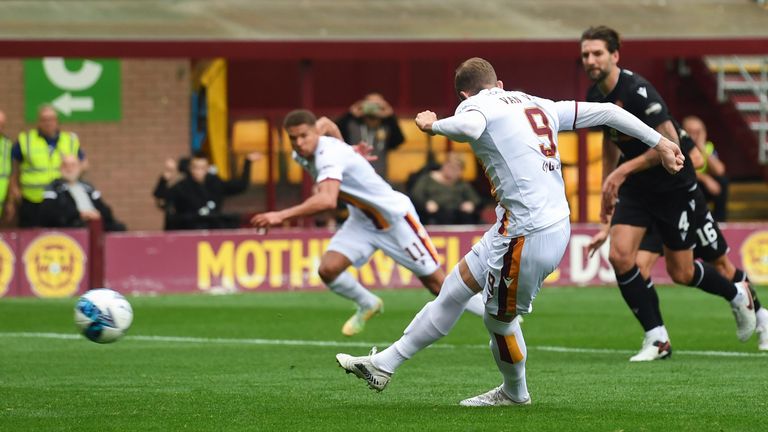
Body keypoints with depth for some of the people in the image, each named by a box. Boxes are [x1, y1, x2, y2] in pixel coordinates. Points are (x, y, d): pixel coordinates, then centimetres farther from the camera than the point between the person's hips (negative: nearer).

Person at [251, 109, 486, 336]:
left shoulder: (330, 155, -31)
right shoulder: (302, 155, -4)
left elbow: (327, 200, -49)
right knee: (328, 269, -14)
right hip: (361, 221, 8)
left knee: (436, 283, -3)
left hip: (395, 217, -8)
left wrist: (282, 215, -53)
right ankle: (368, 305, 14)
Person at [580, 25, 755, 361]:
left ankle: (738, 295, 35)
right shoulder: (595, 97, -1)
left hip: (674, 185, -6)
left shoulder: (637, 91, -26)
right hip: (635, 188, 6)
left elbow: (670, 143, -28)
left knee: (681, 273, 3)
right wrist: (607, 185, 17)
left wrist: (623, 171, -27)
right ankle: (657, 339, -3)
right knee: (619, 255, -13)